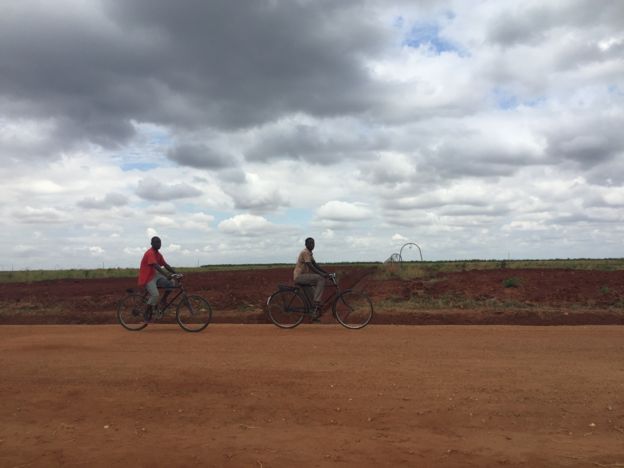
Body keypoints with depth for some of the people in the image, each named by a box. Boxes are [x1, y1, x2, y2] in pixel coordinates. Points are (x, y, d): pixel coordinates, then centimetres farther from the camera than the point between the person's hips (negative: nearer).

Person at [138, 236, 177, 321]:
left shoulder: (158, 254, 9)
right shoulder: (150, 253, -19)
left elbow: (166, 265, 7)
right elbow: (156, 266, -32)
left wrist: (176, 273, -4)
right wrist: (166, 275, -43)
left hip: (155, 275, 8)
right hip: (147, 277, -8)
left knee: (171, 283, -10)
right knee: (155, 295, -24)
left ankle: (163, 301, 6)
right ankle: (147, 314, -7)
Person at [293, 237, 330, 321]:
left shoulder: (310, 253, 18)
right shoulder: (305, 252, -13)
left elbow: (316, 265, 18)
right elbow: (310, 266, -22)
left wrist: (326, 273, 8)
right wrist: (322, 274, -27)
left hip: (302, 277, 10)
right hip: (299, 276, -10)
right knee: (321, 279, -21)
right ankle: (316, 304, -20)